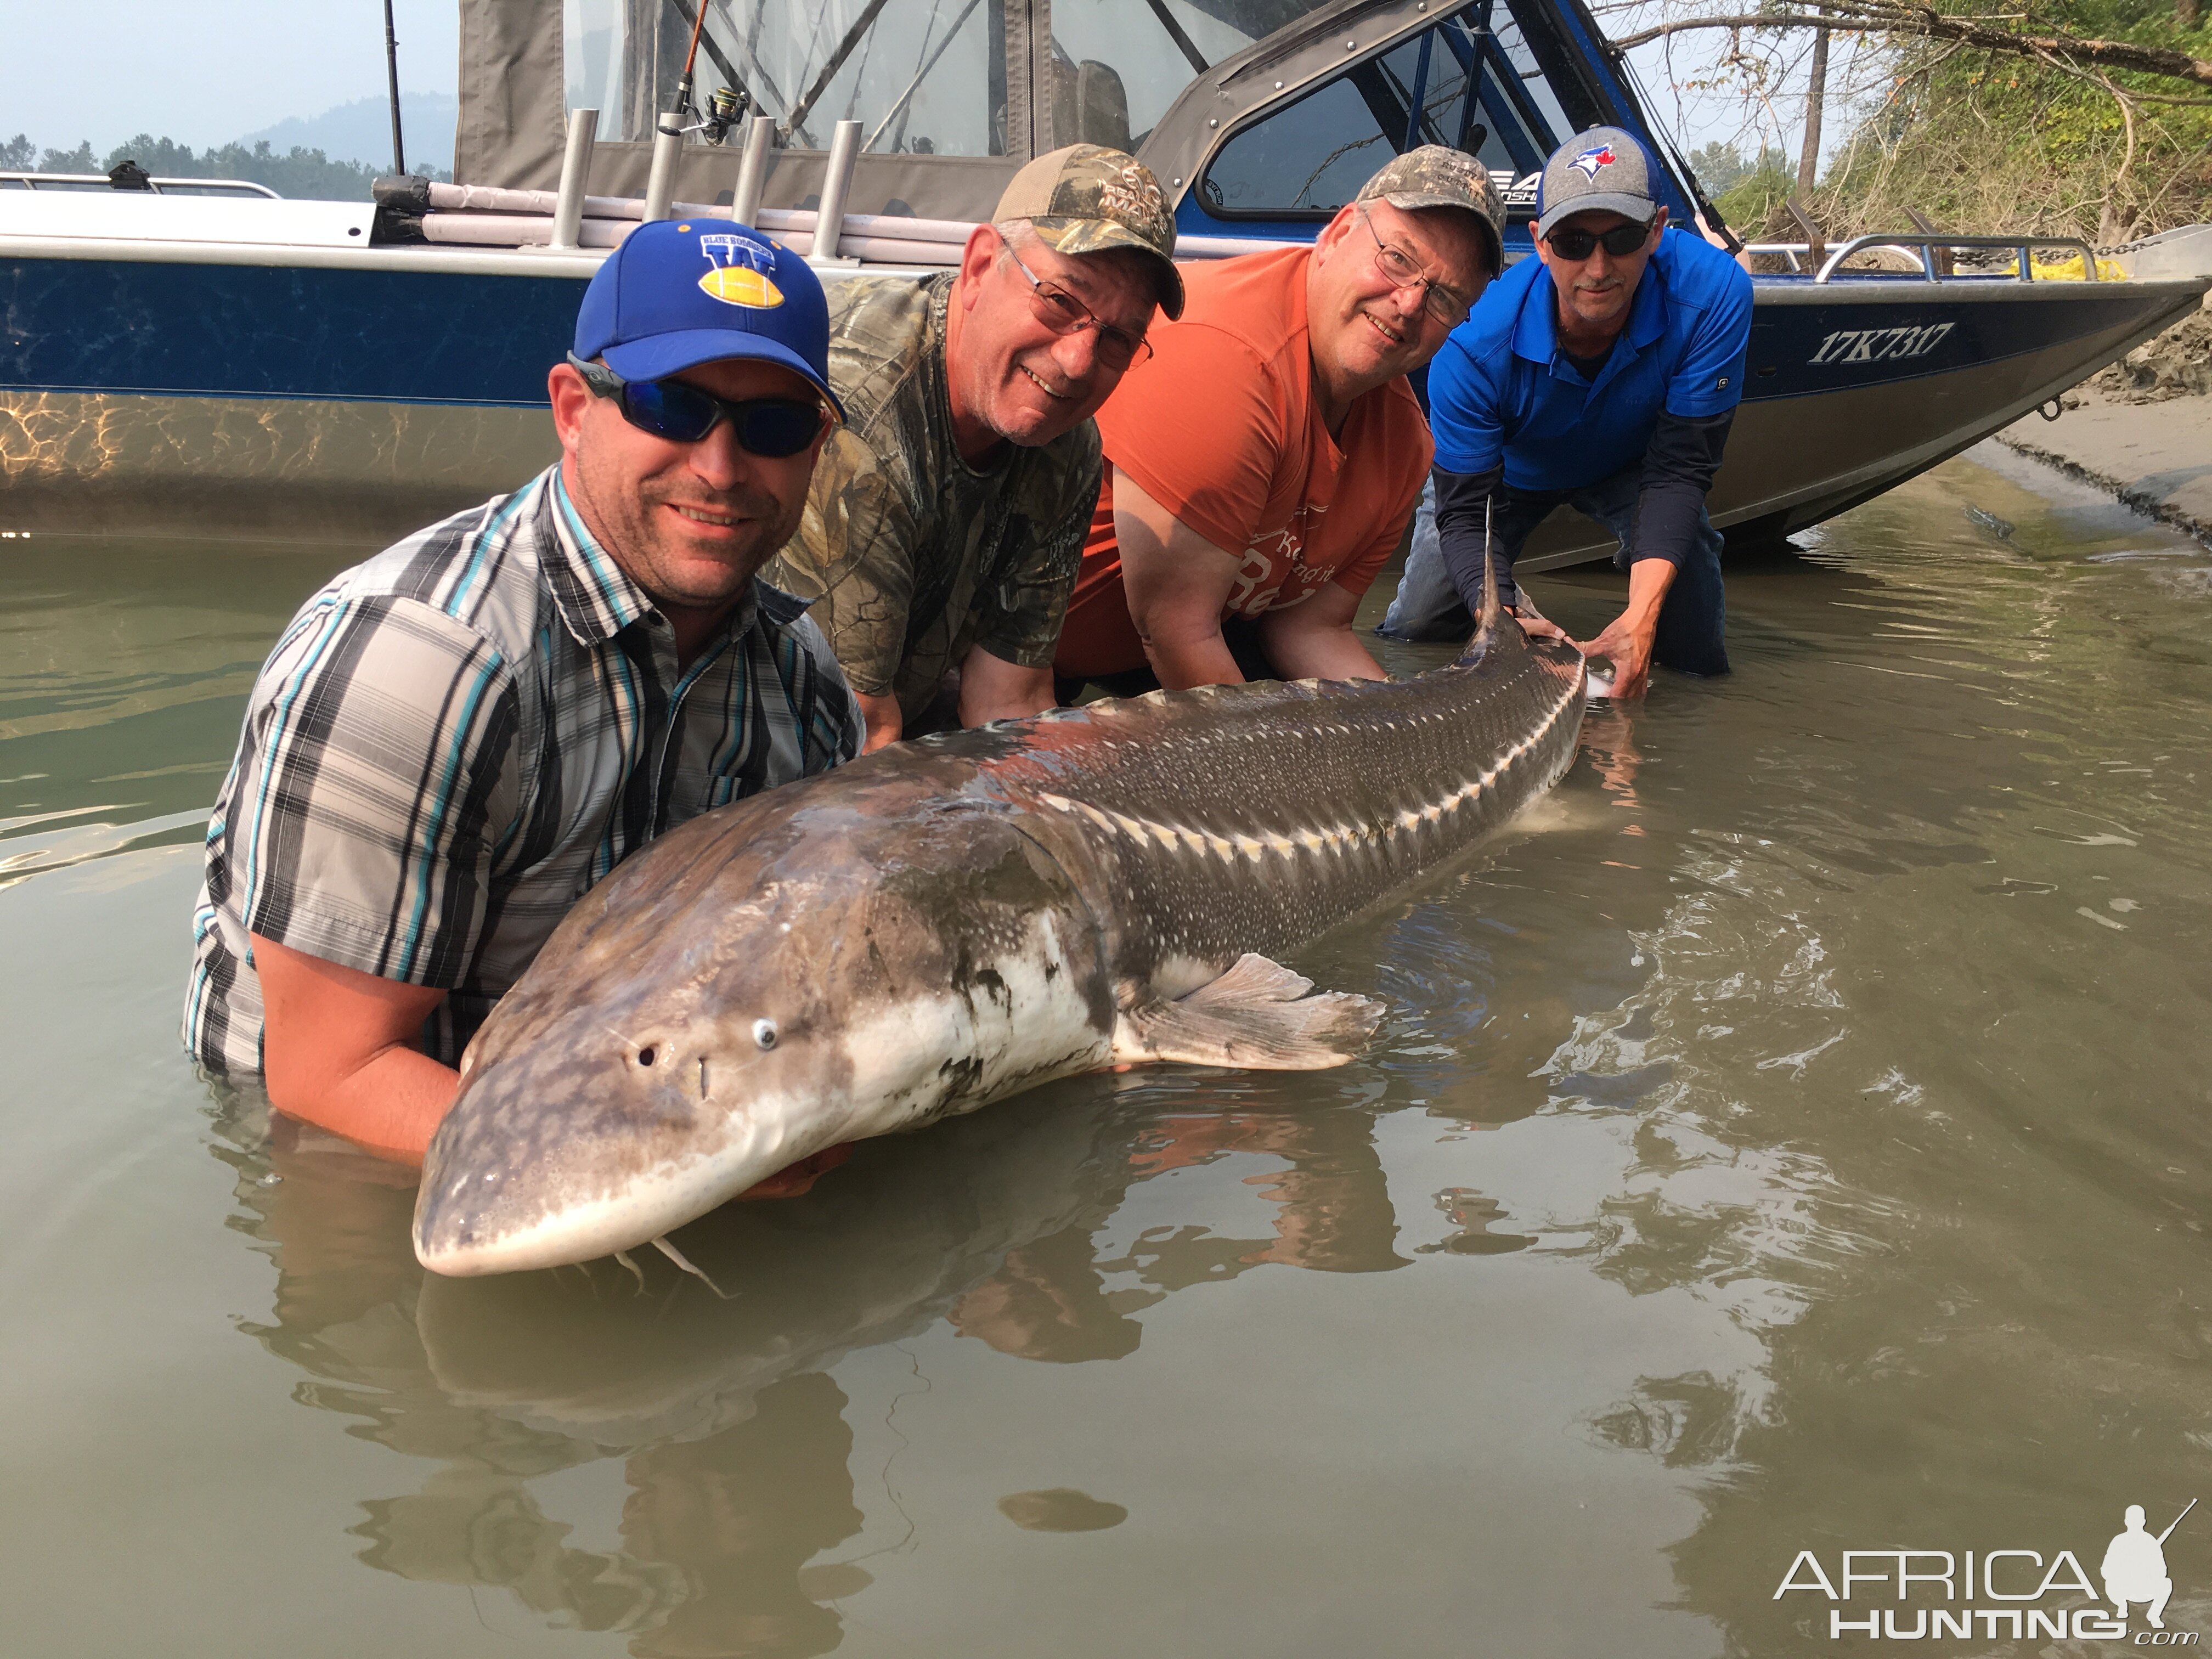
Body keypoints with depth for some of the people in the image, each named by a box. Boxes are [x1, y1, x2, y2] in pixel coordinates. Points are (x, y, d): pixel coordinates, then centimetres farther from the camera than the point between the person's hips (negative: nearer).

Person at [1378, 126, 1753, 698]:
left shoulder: (1712, 293, -36)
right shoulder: (1476, 344, -38)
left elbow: (1678, 468, -31)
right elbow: (1466, 510, -31)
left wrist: (1641, 615, -44)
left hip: (1630, 467, 1)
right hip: (1512, 470, 0)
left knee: (1696, 654, -16)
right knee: (1414, 629, -9)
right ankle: (1515, 605, 24)